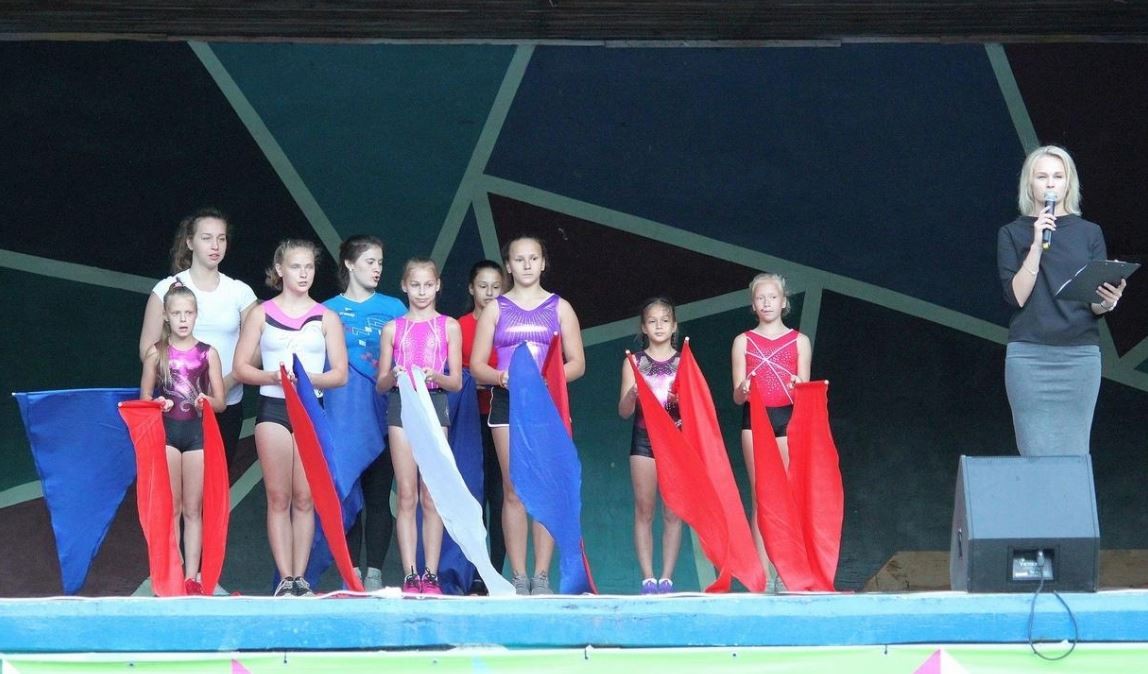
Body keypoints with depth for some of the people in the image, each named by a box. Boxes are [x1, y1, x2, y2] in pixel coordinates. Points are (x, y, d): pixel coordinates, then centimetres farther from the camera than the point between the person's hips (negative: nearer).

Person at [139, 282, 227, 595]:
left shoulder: (207, 353, 4)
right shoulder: (156, 353, 3)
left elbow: (221, 402, 6)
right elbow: (144, 399, 6)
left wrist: (207, 401, -16)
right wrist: (157, 404, -15)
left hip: (197, 432, 1)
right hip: (166, 431, -1)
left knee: (193, 509, 3)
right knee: (170, 508, 0)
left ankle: (192, 577, 4)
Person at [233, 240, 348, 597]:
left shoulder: (326, 318, 8)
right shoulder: (262, 314, 7)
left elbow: (339, 374, 3)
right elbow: (241, 367, 3)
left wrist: (307, 378, -15)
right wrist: (272, 377, -14)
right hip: (273, 408, -1)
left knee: (304, 499, 0)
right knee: (278, 498, -3)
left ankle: (300, 577, 3)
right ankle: (285, 579, -3)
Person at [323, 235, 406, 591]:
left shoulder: (393, 308, 11)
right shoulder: (329, 310, 8)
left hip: (383, 412, 1)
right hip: (343, 415, 0)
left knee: (378, 494, -1)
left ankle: (374, 573, 1)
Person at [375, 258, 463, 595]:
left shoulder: (449, 327, 8)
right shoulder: (392, 329, 10)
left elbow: (456, 382, 5)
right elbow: (381, 383, 10)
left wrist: (435, 376, -16)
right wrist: (393, 376, -13)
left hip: (434, 405, -1)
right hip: (401, 405, 1)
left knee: (432, 497, -2)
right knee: (406, 495, -2)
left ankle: (431, 574, -1)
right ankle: (411, 575, -3)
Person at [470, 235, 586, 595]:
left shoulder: (559, 308, 10)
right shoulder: (496, 309, 10)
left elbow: (577, 363, 6)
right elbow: (477, 365, 5)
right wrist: (500, 377, -16)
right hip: (507, 403, 0)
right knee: (514, 490, -3)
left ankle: (542, 576, -4)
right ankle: (518, 577, -2)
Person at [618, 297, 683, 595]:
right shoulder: (634, 362, 7)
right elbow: (624, 411, 1)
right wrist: (632, 394, -19)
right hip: (644, 439, 0)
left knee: (673, 512, -2)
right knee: (644, 511, -4)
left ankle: (667, 578, -1)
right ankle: (648, 578, -4)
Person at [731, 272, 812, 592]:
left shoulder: (799, 341, 10)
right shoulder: (744, 342, 10)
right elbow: (737, 396, 6)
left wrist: (799, 387, -16)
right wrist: (743, 390, -17)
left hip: (788, 420, 0)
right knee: (760, 497, -4)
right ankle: (763, 574, -6)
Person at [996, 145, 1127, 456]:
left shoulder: (1089, 233, 12)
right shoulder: (1013, 234, 9)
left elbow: (1095, 305, 8)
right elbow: (1016, 296, -4)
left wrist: (1106, 303, -16)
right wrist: (1037, 244, -11)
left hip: (1080, 353, 1)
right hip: (1029, 353, -1)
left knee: (1074, 454, -4)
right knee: (1036, 454, -7)